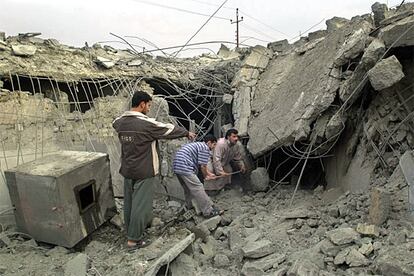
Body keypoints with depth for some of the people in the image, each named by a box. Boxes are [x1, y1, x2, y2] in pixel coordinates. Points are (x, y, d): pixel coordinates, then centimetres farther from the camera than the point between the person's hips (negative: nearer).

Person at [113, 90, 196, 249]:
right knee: (140, 204, 3)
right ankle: (134, 239, 11)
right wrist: (187, 133, 9)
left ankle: (130, 231, 33)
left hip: (127, 170, 7)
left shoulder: (120, 122, 1)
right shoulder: (146, 124, -19)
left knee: (129, 202, 17)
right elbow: (169, 130, -8)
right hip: (144, 171, -7)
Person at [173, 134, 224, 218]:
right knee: (198, 188, -9)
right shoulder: (205, 148, -6)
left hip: (177, 166, 11)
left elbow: (200, 165, 31)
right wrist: (206, 176, 12)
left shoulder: (198, 144, 26)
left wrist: (209, 173, 35)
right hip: (184, 168, -11)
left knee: (188, 189, 21)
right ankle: (209, 211, -6)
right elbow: (203, 166, -7)